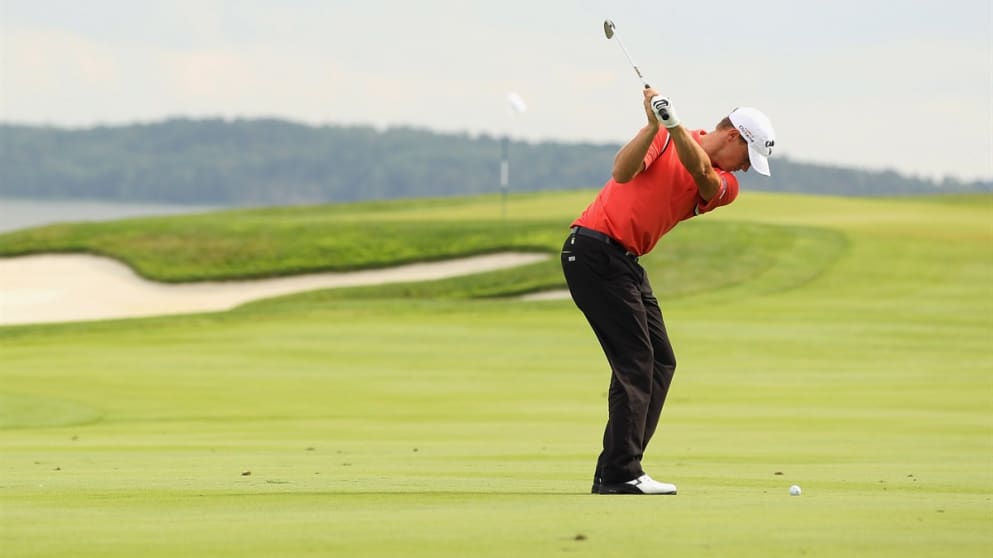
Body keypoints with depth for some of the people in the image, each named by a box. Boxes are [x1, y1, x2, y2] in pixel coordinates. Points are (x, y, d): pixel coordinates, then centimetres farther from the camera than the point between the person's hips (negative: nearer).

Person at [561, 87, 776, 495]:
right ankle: (620, 473, -13)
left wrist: (673, 123, -32)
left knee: (660, 362, 6)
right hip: (594, 249, -8)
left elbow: (702, 172, -15)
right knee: (635, 361, -12)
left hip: (626, 262, 8)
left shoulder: (725, 186, 8)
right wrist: (654, 125, -30)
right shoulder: (665, 139, -3)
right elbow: (622, 172, -17)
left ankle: (615, 473, 9)